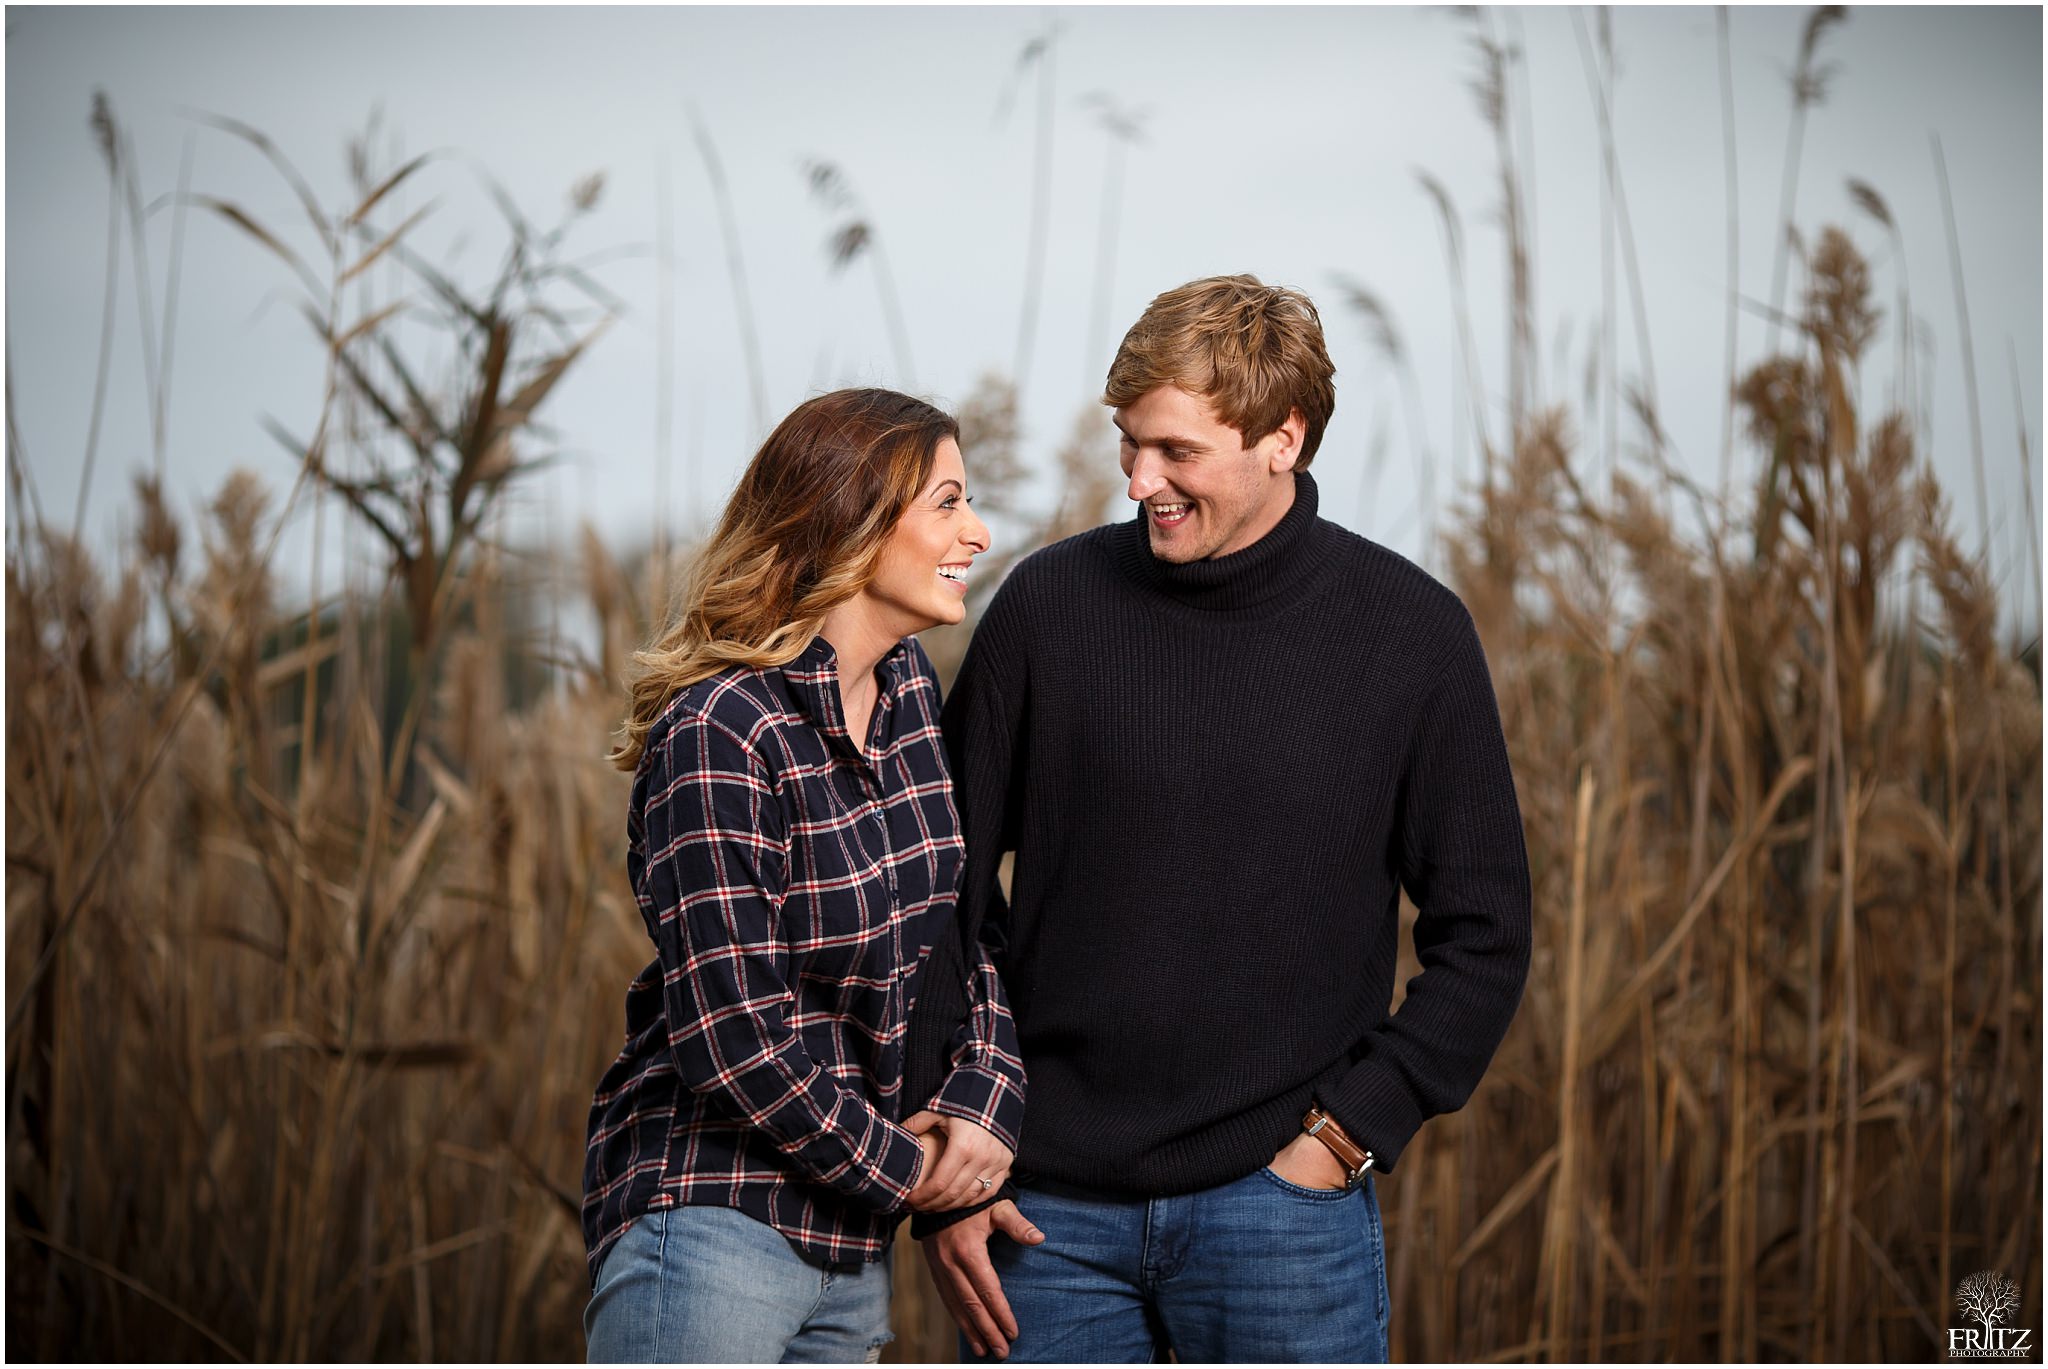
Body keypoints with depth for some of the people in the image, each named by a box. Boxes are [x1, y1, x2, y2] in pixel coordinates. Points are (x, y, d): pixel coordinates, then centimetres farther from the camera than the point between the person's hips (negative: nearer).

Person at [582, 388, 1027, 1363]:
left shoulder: (911, 694, 7)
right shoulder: (718, 735, -17)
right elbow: (728, 1031, -20)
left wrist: (981, 1099, -4)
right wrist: (903, 1169, -9)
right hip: (715, 1218, -7)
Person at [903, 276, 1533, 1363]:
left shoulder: (1410, 633, -2)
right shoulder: (1049, 604, 0)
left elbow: (1482, 938, 3)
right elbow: (938, 895, 6)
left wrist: (1347, 1132, -7)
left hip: (1283, 1209, -1)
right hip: (1049, 1208, 1)